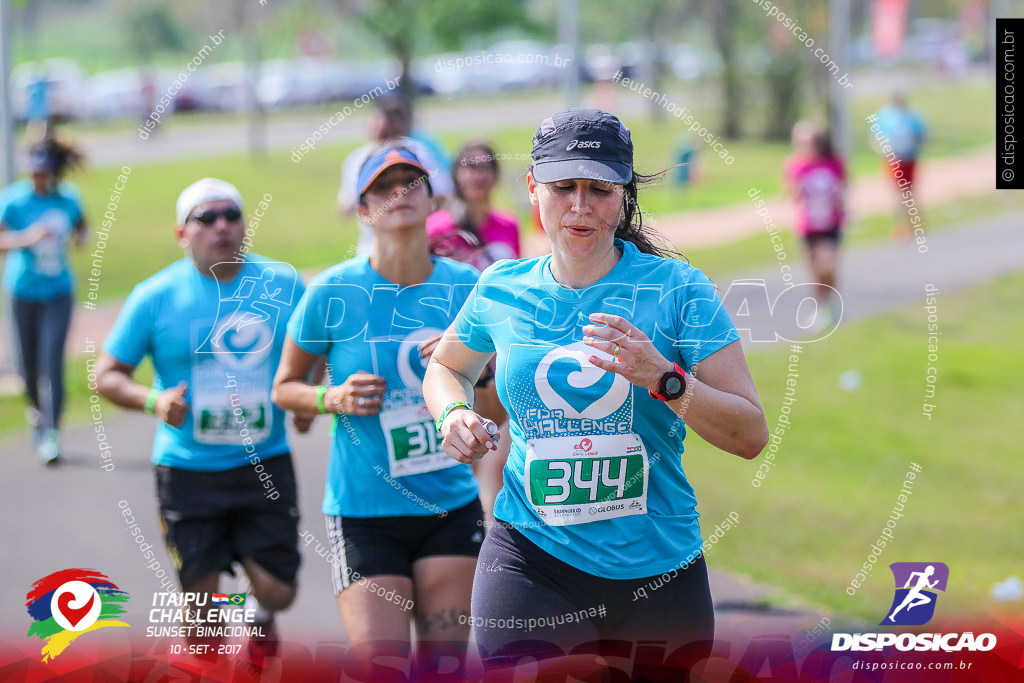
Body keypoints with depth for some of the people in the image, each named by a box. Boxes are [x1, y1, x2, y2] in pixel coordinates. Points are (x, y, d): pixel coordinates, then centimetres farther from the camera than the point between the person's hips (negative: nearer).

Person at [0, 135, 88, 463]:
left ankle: (51, 432, -10)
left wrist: (81, 236, -4)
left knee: (52, 359, -11)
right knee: (29, 362, 9)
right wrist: (28, 237, -34)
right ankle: (37, 408, 40)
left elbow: (81, 224, 18)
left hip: (58, 292, 1)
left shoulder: (69, 198, -2)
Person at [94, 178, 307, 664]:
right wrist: (152, 400, -20)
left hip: (265, 462, 1)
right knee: (199, 598, 1)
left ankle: (259, 615, 36)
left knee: (277, 590, -3)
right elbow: (107, 376, -1)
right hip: (187, 471, -1)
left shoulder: (284, 285, 0)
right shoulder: (156, 296, -5)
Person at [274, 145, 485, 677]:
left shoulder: (465, 287, 0)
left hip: (453, 506, 3)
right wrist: (332, 398, -14)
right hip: (364, 512, -3)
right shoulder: (334, 292, -7)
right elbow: (284, 388, 5)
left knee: (444, 666, 3)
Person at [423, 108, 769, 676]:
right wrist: (454, 413, 1)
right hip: (531, 559, 0)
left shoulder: (678, 288, -6)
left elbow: (751, 435, -10)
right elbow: (444, 366, 24)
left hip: (659, 565, 0)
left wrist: (663, 378, -26)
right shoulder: (501, 289, 3)